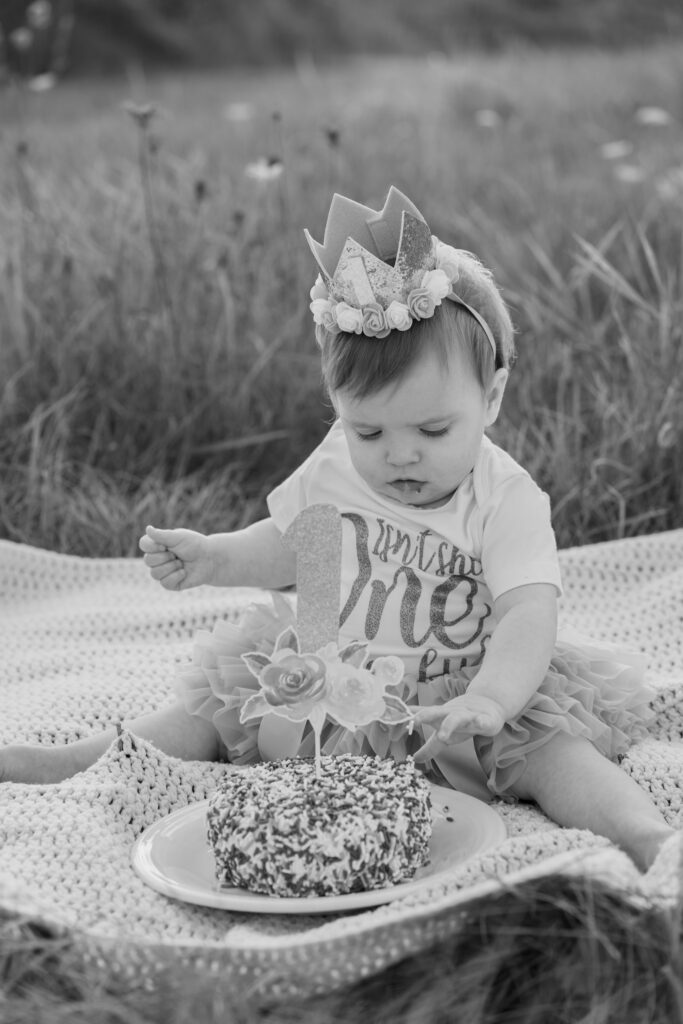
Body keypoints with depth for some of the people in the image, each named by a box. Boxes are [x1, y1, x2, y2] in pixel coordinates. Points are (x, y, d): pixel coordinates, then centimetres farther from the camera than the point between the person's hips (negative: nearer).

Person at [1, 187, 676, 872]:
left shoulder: (506, 501, -19)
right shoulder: (333, 467, -5)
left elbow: (529, 616, -29)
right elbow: (288, 546, 14)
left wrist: (489, 700, -48)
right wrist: (213, 559, -3)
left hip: (454, 704, -4)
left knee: (548, 747, -28)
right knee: (211, 706, 3)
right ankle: (86, 759, 16)